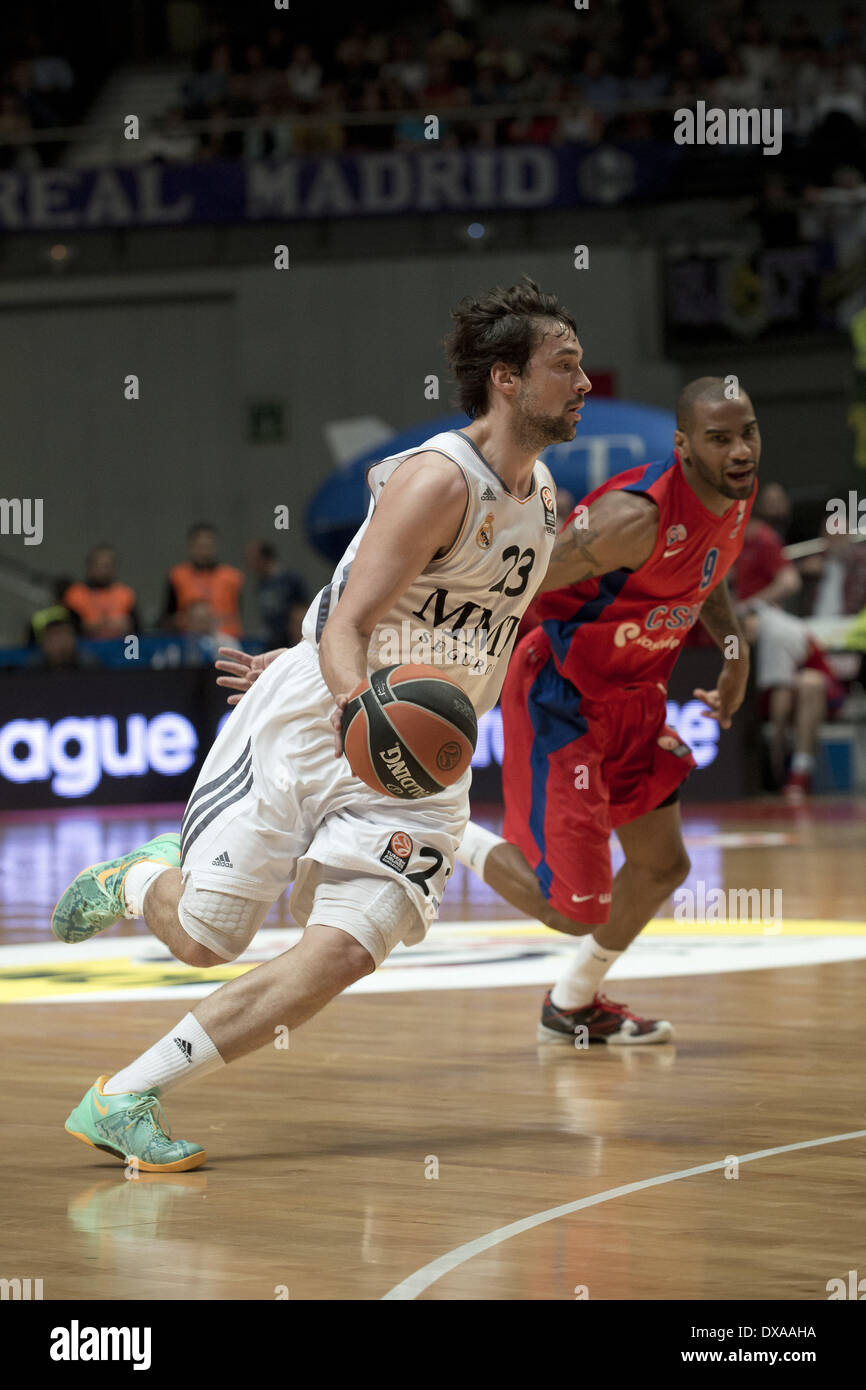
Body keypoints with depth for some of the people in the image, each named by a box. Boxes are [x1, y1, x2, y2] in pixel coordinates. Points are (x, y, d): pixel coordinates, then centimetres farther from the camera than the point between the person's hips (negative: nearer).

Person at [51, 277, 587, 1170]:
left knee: (343, 951, -16)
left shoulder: (539, 493, 9)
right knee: (206, 939, -3)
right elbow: (348, 627, -21)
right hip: (306, 728, -6)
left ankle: (124, 1100, -9)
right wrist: (358, 710, -41)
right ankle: (137, 881, 34)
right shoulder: (438, 479, -16)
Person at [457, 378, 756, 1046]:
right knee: (573, 909, -9)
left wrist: (736, 646, 6)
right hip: (562, 702, -9)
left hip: (633, 697, 9)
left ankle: (573, 1005, 38)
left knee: (662, 866, 17)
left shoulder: (737, 496, -3)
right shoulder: (638, 517, -31)